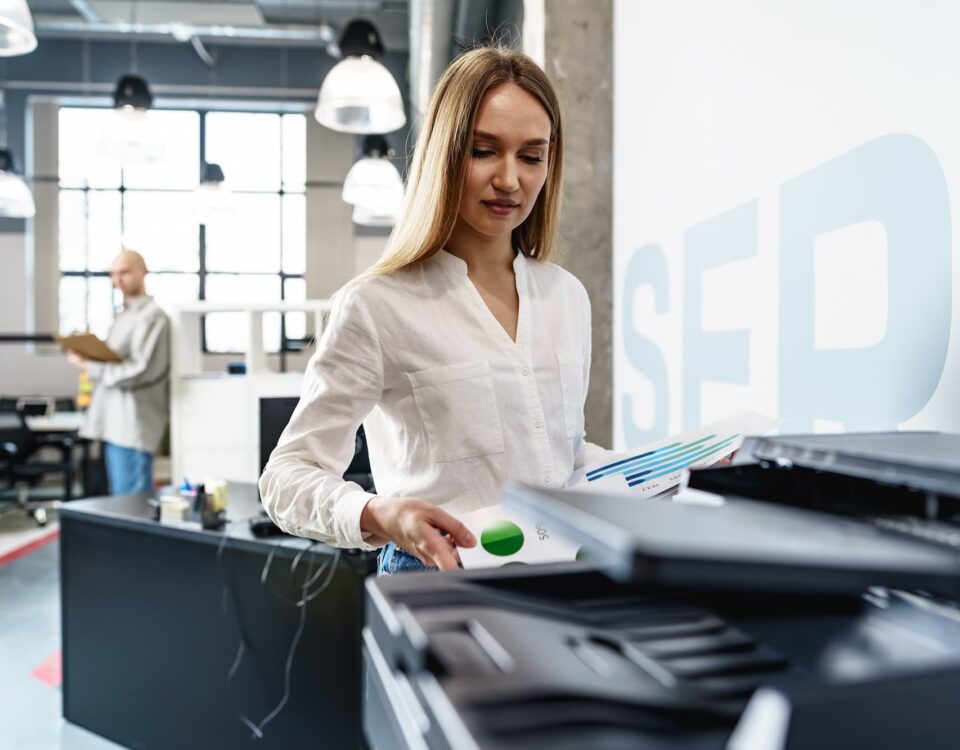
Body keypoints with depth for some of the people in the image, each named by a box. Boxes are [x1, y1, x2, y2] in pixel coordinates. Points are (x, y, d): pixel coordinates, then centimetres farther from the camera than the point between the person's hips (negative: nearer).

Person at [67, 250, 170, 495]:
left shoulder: (152, 315, -11)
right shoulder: (124, 314, 18)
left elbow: (139, 371, -19)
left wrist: (90, 366, -15)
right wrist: (89, 354, 8)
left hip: (133, 424, -10)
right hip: (114, 422, 10)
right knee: (120, 497, 16)